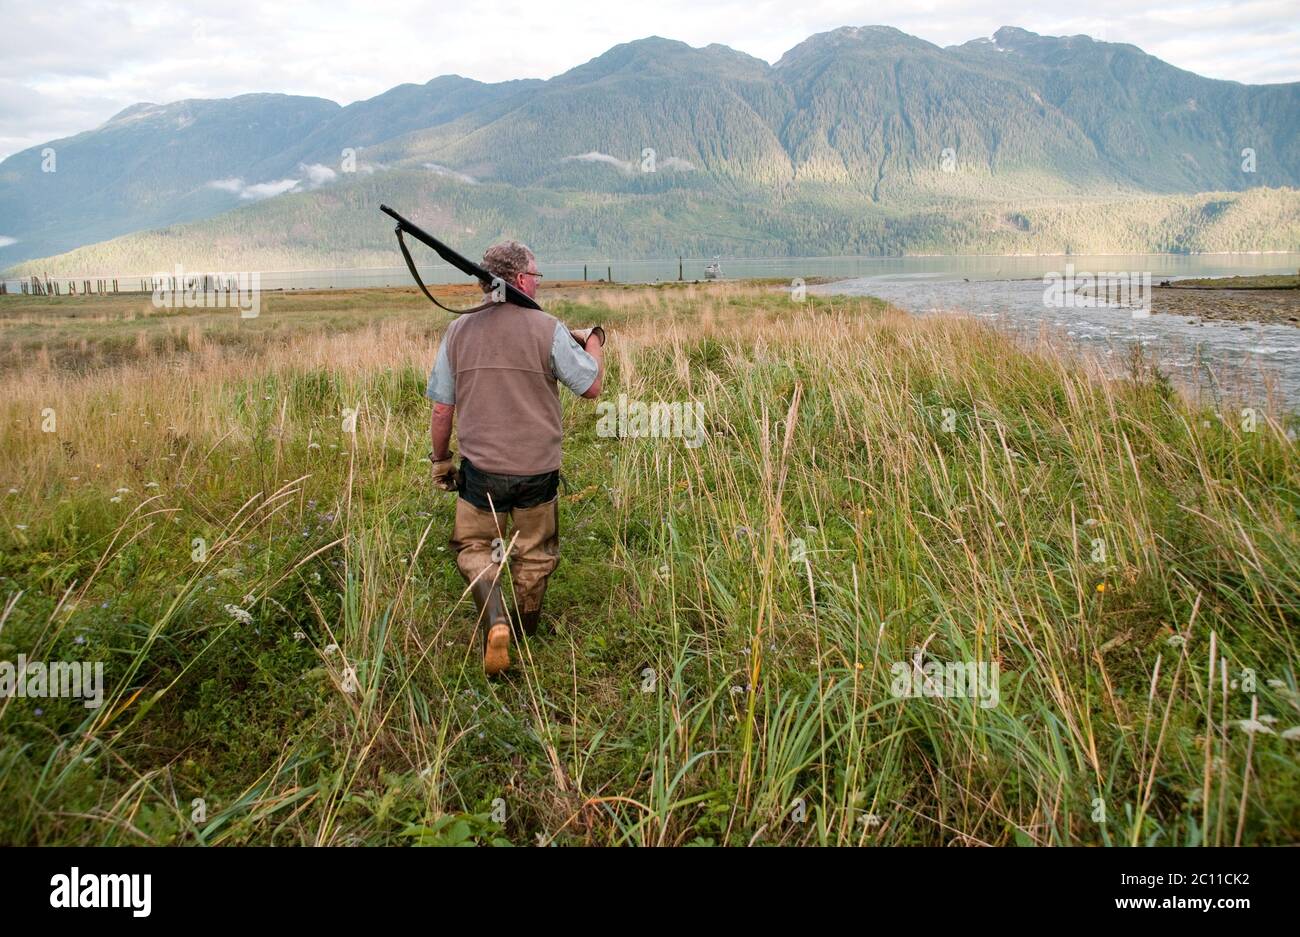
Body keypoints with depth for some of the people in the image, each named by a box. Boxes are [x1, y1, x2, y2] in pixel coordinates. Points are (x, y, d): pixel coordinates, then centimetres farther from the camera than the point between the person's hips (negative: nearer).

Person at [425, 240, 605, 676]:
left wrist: (440, 460, 16)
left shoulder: (458, 331, -1)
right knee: (535, 554, 19)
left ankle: (494, 621, -4)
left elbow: (441, 410, 2)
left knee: (473, 546, 19)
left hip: (481, 468, 1)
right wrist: (593, 340, 15)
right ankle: (524, 635, 32)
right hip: (538, 468, -1)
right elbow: (592, 387, -3)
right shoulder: (548, 330, -11)